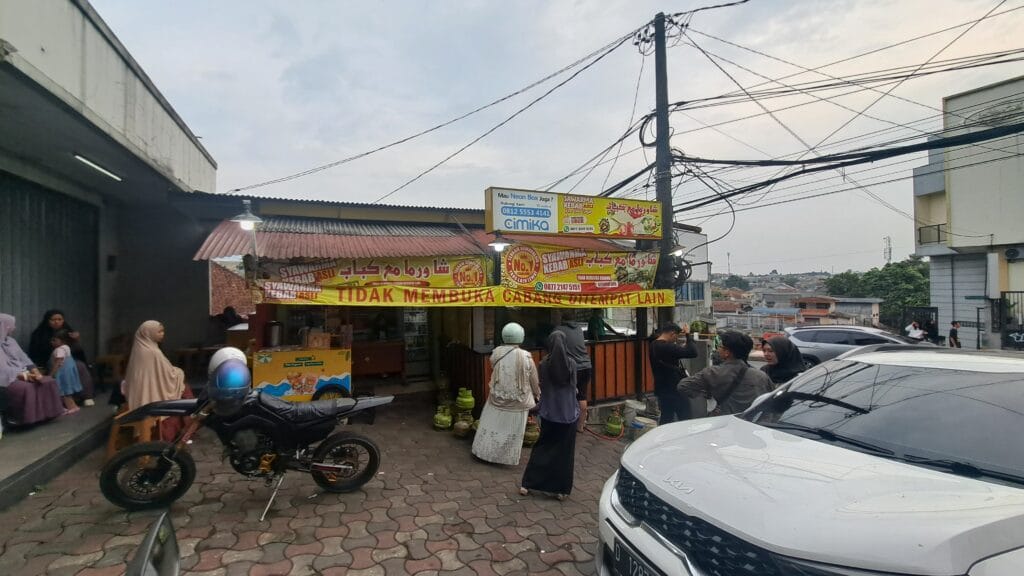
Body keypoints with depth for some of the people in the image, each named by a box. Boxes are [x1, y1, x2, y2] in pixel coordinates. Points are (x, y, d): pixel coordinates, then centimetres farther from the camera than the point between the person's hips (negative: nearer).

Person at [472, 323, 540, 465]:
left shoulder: (496, 353, -10)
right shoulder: (526, 357, -15)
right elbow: (534, 380, -5)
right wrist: (537, 395, 10)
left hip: (497, 398, 2)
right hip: (518, 401, -2)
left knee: (491, 425, 17)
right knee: (513, 430, 13)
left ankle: (483, 452, 28)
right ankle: (508, 457, 24)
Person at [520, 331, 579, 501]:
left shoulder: (544, 363, -10)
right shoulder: (571, 363, -10)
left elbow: (542, 386, 0)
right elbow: (574, 387, 2)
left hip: (549, 413, 1)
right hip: (568, 414, -1)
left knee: (542, 447, 14)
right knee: (564, 451, 10)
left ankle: (527, 484, 15)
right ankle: (561, 490, 17)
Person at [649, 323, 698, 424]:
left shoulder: (654, 345, 6)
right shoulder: (668, 347, -23)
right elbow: (692, 352, -26)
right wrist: (688, 335, -15)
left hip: (662, 389, 9)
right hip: (675, 390, -9)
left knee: (665, 419, 15)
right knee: (685, 420, 2)